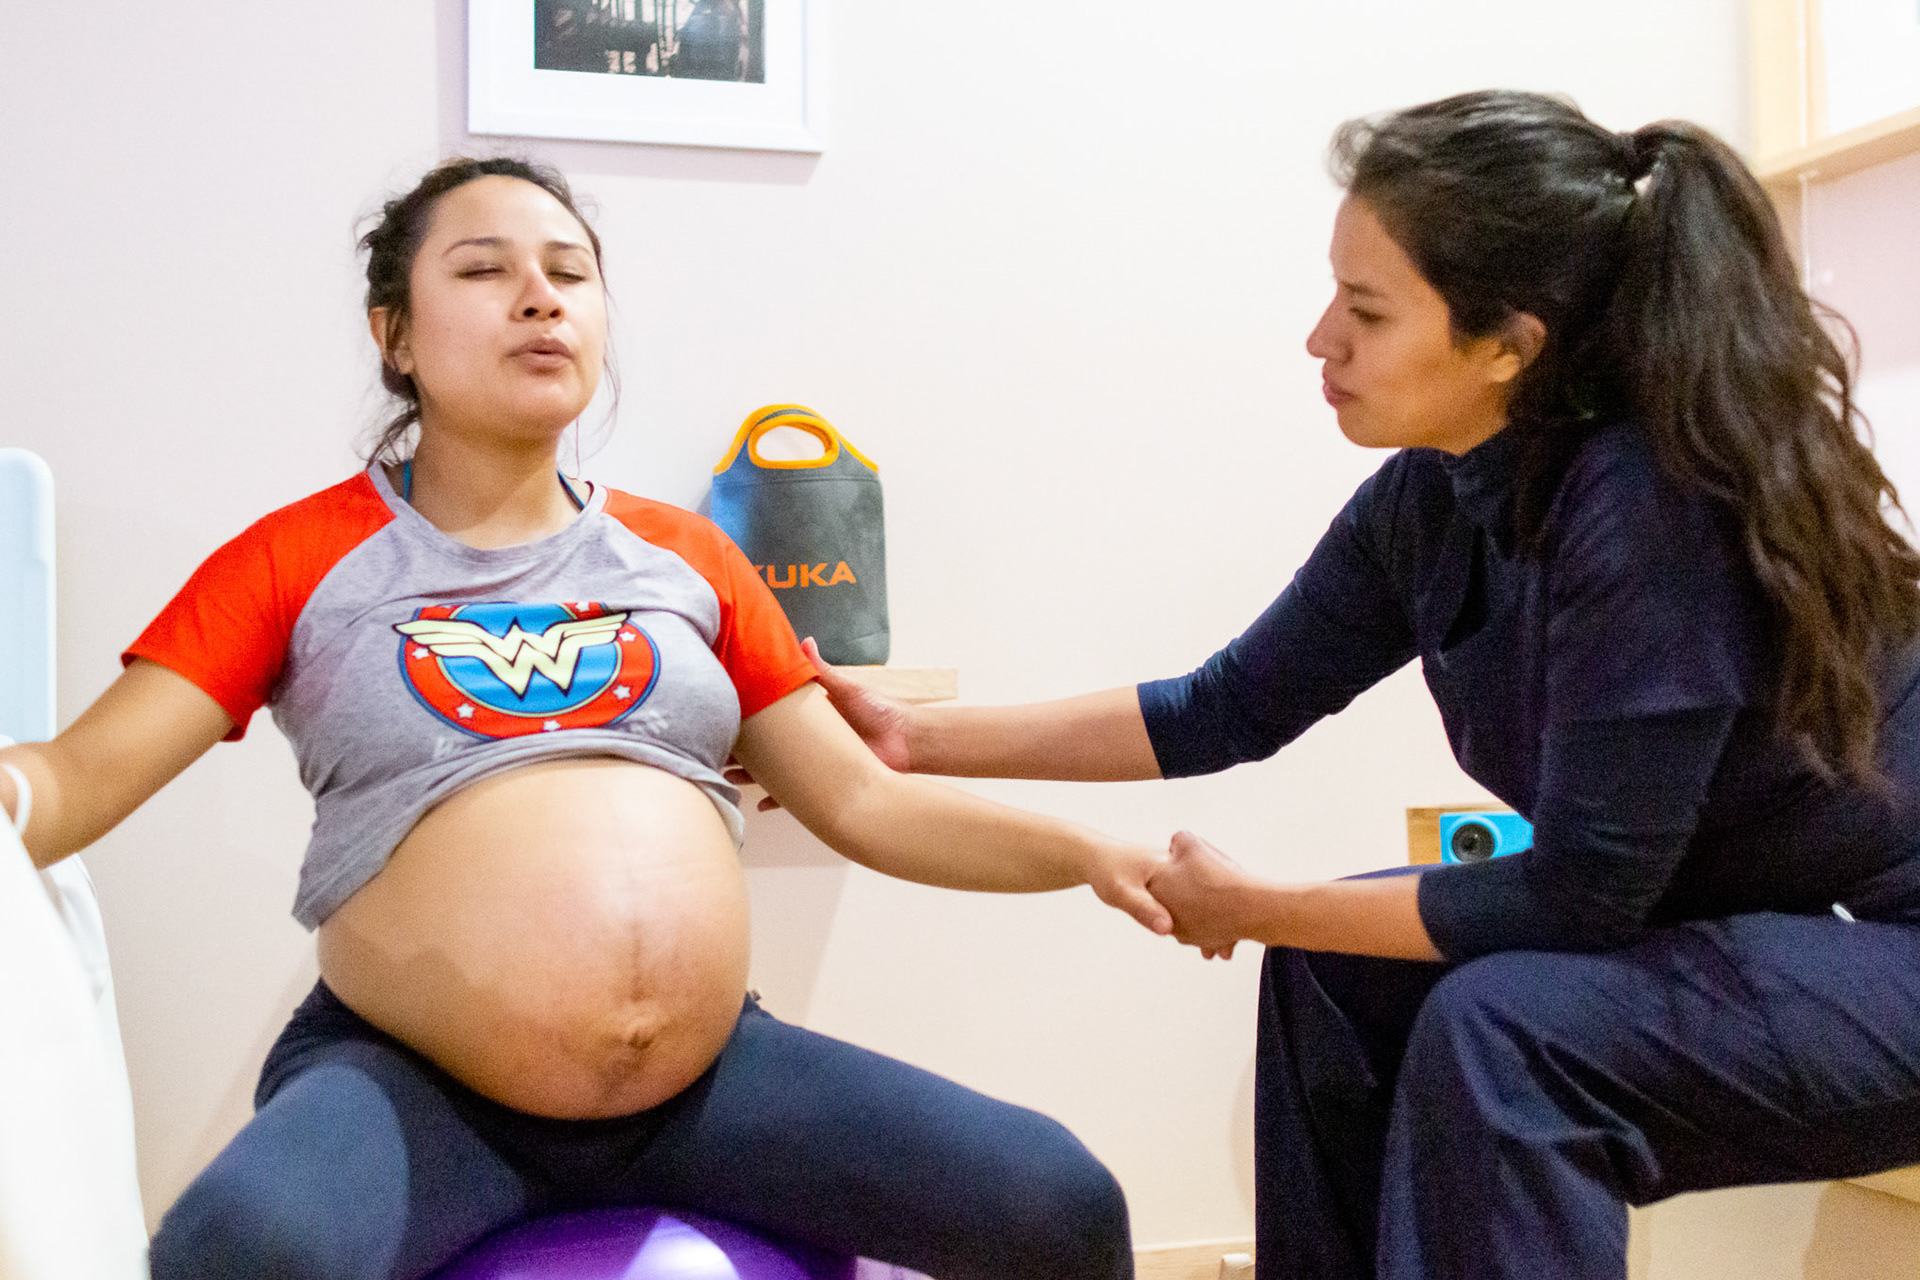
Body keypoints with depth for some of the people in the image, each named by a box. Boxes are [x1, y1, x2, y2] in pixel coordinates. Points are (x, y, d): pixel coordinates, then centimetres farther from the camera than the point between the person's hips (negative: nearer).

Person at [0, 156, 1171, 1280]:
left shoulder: (688, 556, 12)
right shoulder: (305, 560, 5)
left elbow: (864, 802, 12)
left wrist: (1087, 853, 2)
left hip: (709, 1077, 3)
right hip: (413, 1087, -3)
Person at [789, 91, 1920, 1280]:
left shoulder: (1651, 503, -29)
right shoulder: (1432, 500, -6)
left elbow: (1579, 891, -25)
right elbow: (1232, 708, 3)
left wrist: (1250, 905, -15)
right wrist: (917, 735, 1)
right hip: (1702, 912, 8)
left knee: (1499, 1028, -27)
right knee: (1333, 969, 4)